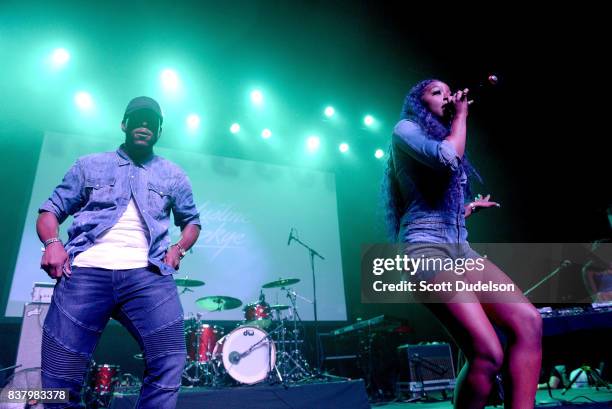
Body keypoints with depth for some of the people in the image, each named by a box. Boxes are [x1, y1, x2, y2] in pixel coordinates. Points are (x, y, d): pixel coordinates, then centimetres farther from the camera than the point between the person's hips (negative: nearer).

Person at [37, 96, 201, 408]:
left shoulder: (173, 176, 21)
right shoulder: (89, 165, 20)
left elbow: (192, 220, 28)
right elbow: (50, 210, 18)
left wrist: (179, 249, 7)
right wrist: (52, 243, -4)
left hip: (148, 274, 0)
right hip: (85, 271, 1)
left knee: (170, 362, -14)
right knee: (59, 379, -4)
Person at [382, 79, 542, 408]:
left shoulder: (444, 136, 28)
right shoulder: (406, 128, 6)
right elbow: (447, 157, -16)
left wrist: (470, 207, 31)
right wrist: (461, 115, -1)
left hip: (459, 248, 8)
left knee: (528, 322, -13)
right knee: (488, 353, -19)